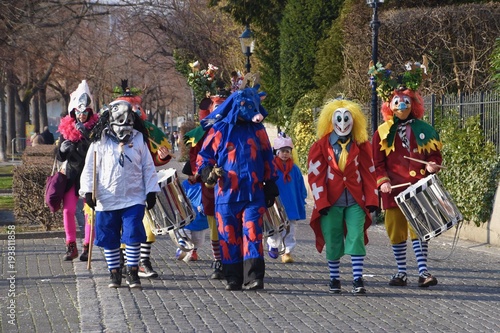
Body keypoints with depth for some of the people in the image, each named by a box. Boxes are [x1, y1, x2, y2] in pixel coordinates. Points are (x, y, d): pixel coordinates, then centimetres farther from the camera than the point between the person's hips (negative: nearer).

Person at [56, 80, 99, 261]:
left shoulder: (96, 127, -5)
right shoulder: (66, 128, 5)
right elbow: (60, 156, 8)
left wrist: (85, 134, -22)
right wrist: (63, 149, -15)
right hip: (72, 173, 3)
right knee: (68, 210, -3)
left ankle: (87, 247, 8)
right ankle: (71, 246, 8)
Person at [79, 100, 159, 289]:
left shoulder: (139, 139, 7)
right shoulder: (100, 141, 2)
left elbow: (148, 167, 10)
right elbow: (90, 168, 3)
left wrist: (151, 191, 6)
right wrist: (88, 191, -5)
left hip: (134, 199, 0)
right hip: (106, 200, 0)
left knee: (133, 235, -10)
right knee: (109, 238, 5)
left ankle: (133, 272, 0)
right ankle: (114, 273, 17)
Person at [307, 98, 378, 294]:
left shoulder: (362, 146, 7)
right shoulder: (321, 146, 3)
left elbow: (369, 174, 7)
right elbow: (315, 175, 0)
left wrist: (371, 200, -1)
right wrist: (322, 202, -8)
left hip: (355, 202, 0)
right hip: (331, 202, 0)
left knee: (356, 238, -9)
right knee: (333, 242, 5)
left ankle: (358, 280, -7)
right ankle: (334, 279, 17)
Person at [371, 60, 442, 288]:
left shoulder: (425, 131, 7)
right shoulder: (383, 133, 7)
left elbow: (436, 155, 12)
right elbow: (377, 162, 6)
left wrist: (432, 166, -9)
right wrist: (383, 181, -8)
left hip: (419, 188, -1)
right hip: (394, 190, 1)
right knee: (396, 231, 4)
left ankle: (423, 271, -6)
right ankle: (401, 272, 14)